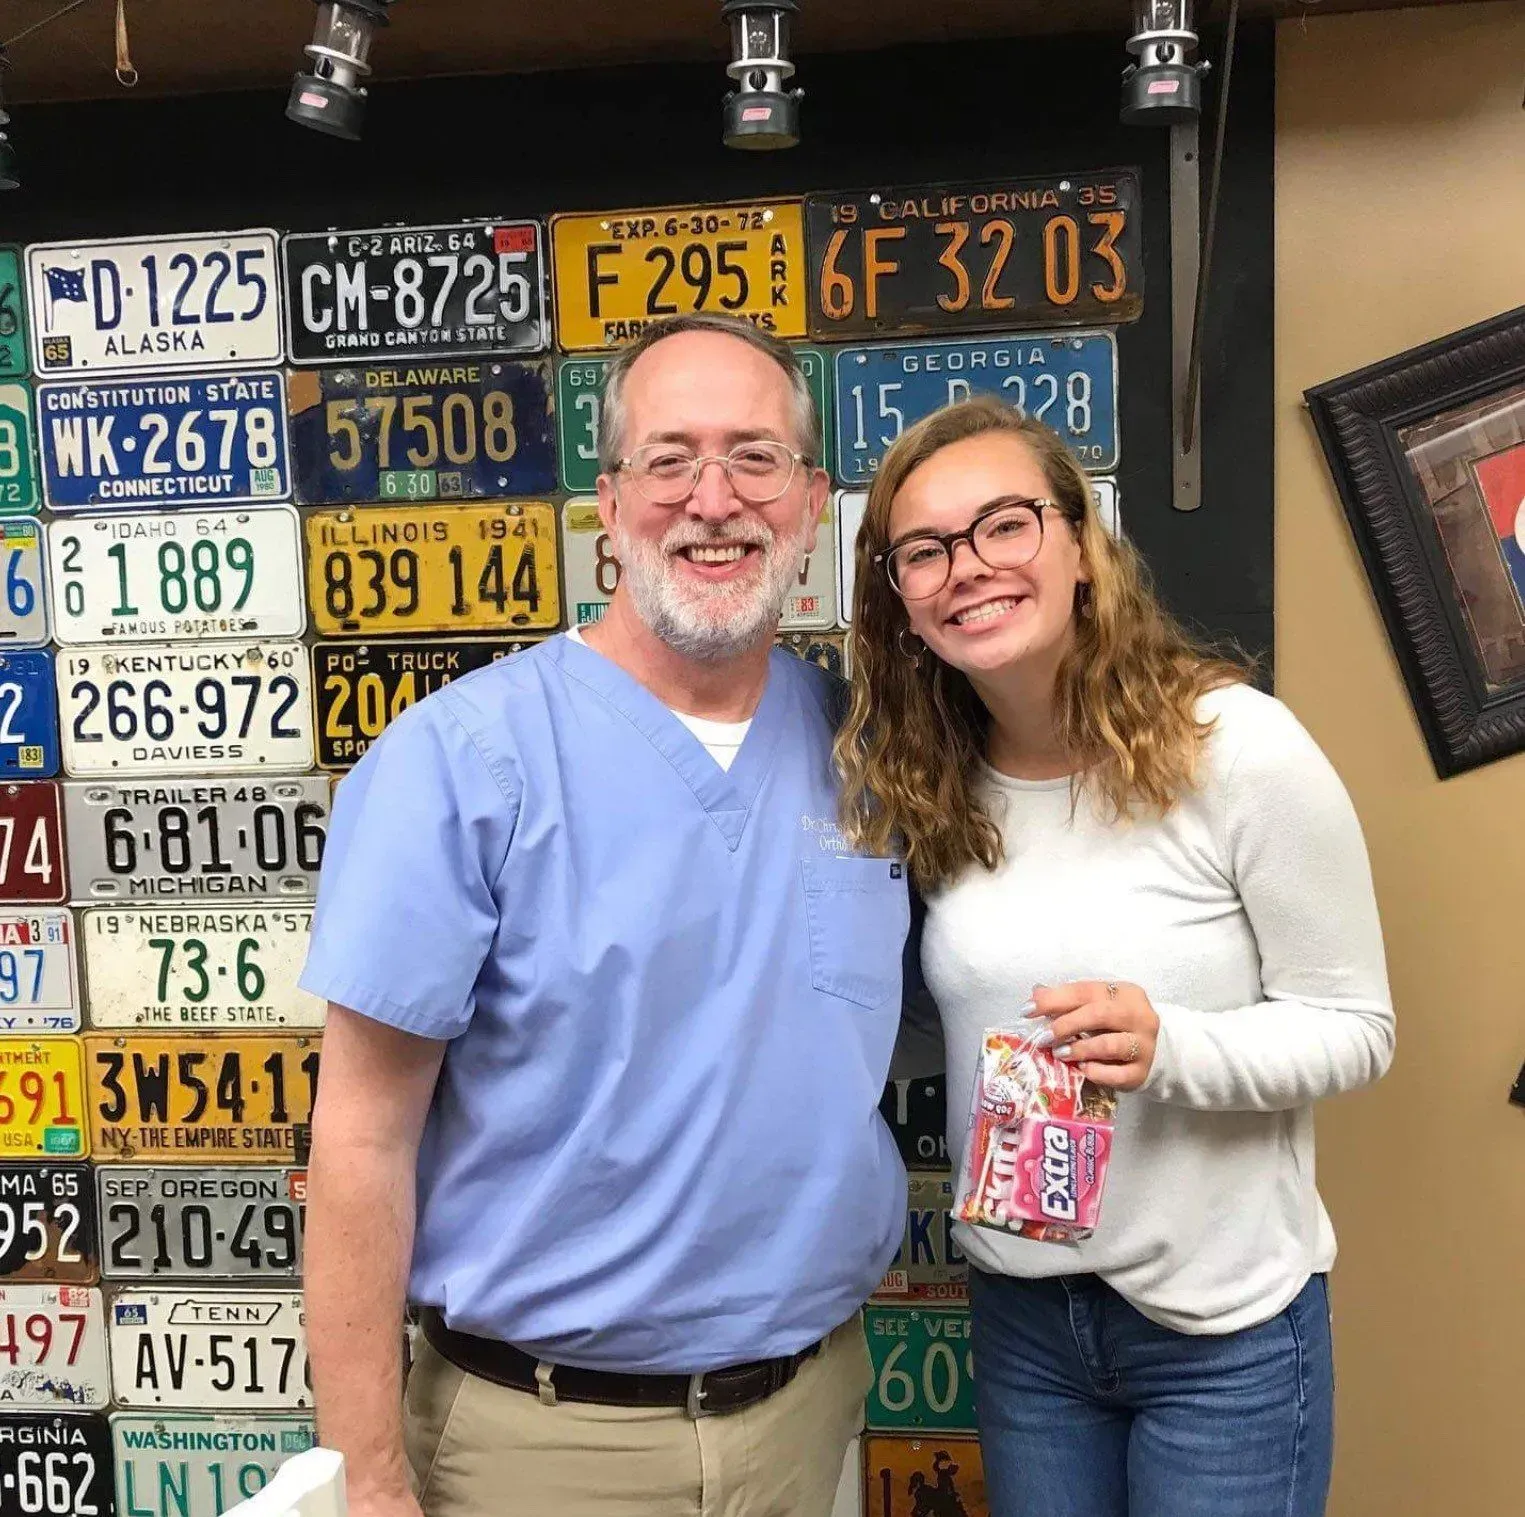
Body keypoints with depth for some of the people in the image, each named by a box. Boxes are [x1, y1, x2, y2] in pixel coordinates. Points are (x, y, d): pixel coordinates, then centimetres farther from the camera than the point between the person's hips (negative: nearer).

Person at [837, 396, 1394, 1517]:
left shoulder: (1239, 746, -19)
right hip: (1019, 1309, 4)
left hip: (1224, 1325, -4)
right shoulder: (925, 780, -5)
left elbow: (1355, 1027, -13)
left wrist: (1166, 1046, -29)